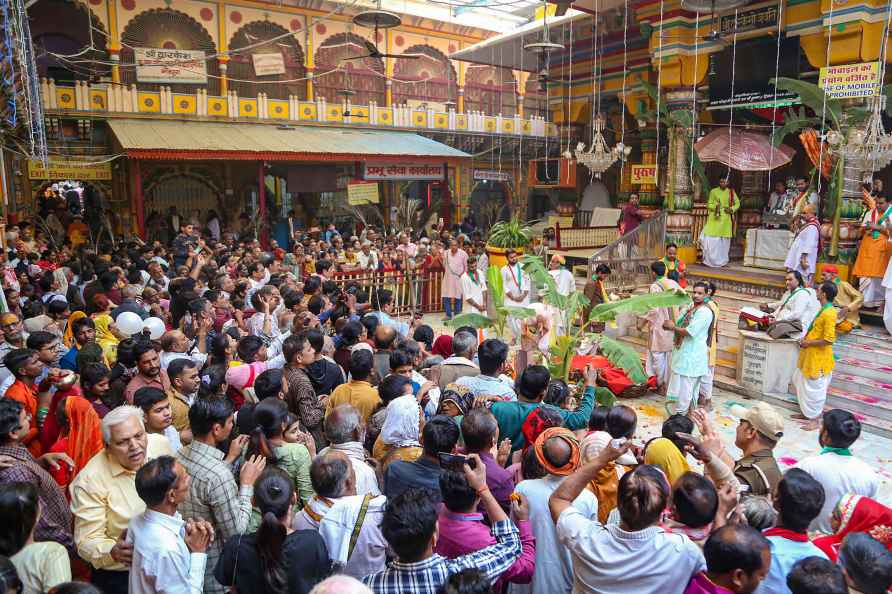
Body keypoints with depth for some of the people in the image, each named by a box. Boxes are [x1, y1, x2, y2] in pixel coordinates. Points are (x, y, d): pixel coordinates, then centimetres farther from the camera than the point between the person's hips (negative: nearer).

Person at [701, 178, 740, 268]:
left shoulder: (731, 192, 6)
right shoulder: (713, 191, 1)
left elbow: (737, 203, 13)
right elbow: (709, 204, 2)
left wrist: (732, 209, -5)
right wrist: (715, 207, -18)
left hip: (726, 219, 2)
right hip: (715, 218, -2)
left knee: (724, 240, 6)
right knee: (711, 239, -10)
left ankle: (722, 260, 16)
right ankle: (711, 260, 0)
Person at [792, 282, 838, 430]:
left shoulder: (829, 313, -24)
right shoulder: (823, 309, 7)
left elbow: (829, 340, -27)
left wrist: (808, 343, -16)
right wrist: (805, 338, 7)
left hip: (818, 357, -10)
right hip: (809, 355, 10)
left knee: (814, 387, 2)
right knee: (800, 381, 20)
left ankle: (814, 420, 15)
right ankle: (807, 412, 33)